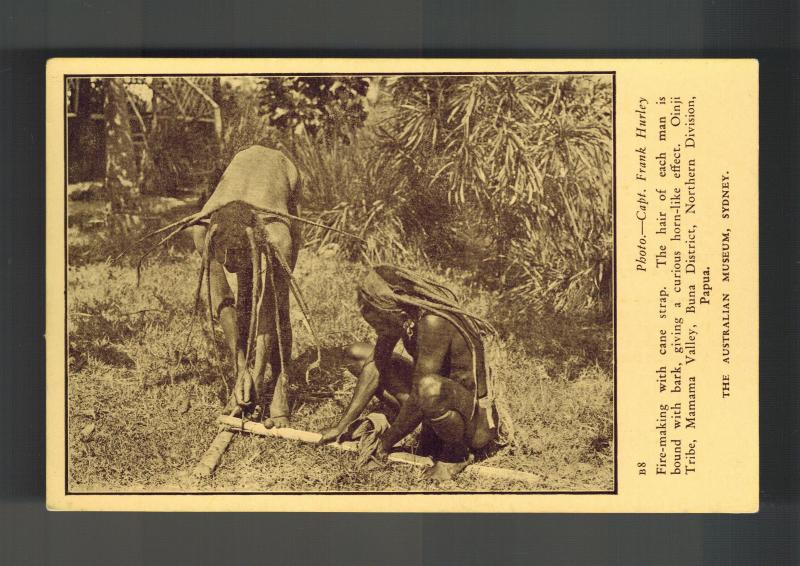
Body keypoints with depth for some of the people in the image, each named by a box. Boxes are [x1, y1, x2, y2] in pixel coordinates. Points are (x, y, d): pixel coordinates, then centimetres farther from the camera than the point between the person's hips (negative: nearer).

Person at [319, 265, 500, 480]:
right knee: (359, 354, 7)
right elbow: (375, 367, 3)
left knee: (430, 389, -44)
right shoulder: (397, 316, -8)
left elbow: (419, 397, -30)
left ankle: (457, 454, -13)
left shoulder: (434, 323, -32)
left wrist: (386, 442, -18)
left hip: (476, 421, -8)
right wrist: (341, 427, 2)